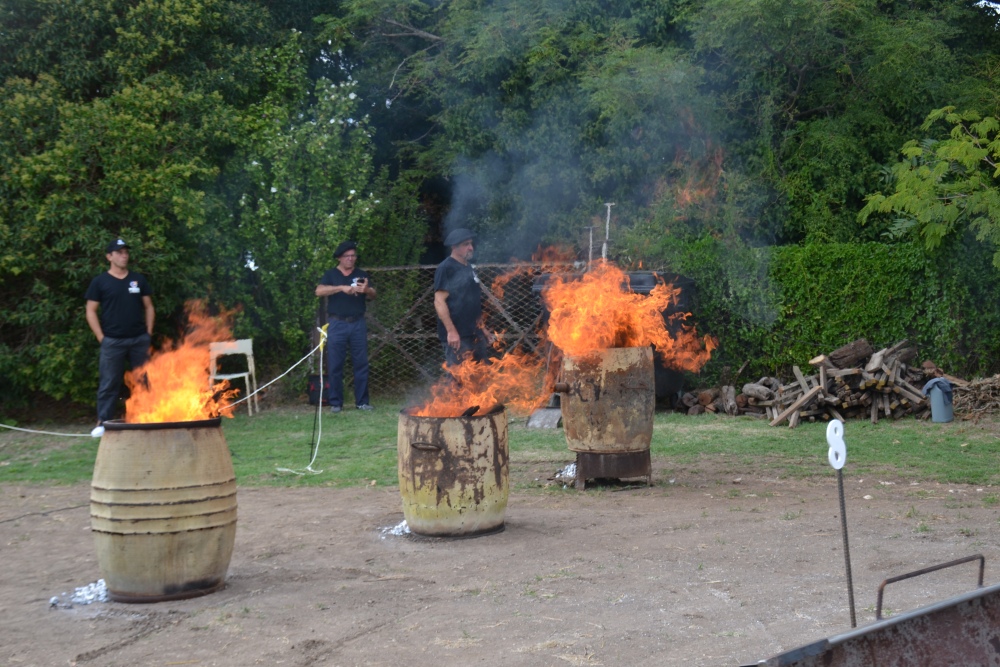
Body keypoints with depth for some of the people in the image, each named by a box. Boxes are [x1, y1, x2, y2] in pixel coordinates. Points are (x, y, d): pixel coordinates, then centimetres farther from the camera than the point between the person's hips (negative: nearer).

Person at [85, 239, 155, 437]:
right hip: (112, 341, -2)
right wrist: (101, 338, -6)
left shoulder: (138, 279, 10)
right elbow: (91, 311, 1)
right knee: (109, 383, 1)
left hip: (139, 339, 3)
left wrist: (149, 333, 4)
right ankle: (103, 422, 7)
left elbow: (149, 307, 13)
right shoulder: (100, 282, 1)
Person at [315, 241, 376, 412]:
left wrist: (366, 290, -18)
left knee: (361, 364, 2)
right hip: (337, 324, -2)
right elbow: (319, 291, -11)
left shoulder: (361, 274, 14)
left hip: (358, 324, 2)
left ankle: (362, 401, 8)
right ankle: (336, 402, 7)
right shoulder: (331, 275, 6)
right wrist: (342, 288, -23)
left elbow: (373, 295, 6)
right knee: (335, 365, -1)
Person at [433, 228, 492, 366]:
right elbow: (439, 302, -16)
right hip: (458, 335, -9)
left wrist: (482, 329, 21)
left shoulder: (469, 268, 16)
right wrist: (451, 331, -22)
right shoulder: (446, 268, -10)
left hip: (475, 334, 9)